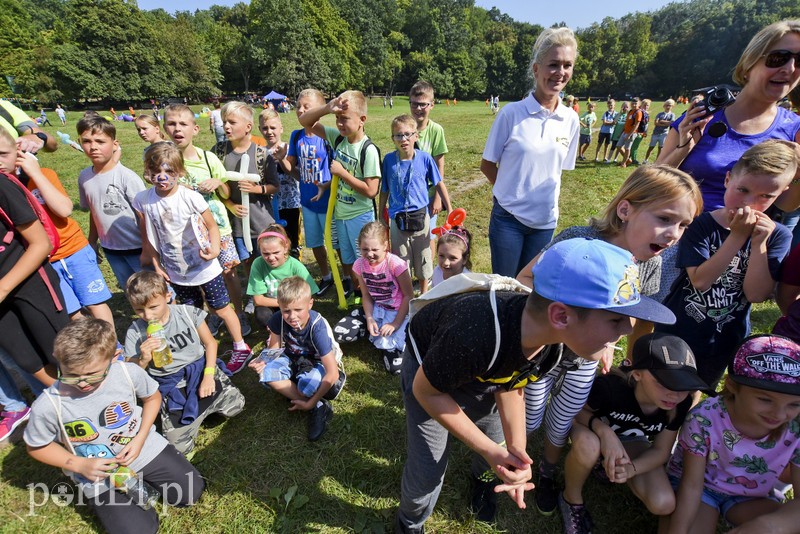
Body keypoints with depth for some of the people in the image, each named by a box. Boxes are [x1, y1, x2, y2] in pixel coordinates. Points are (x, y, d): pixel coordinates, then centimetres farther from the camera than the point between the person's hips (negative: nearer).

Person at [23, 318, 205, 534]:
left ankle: (142, 480, 26)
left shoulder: (129, 372, -23)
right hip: (98, 475, -1)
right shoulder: (48, 406, -25)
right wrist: (80, 465, -17)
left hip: (145, 448, 1)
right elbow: (36, 447, -4)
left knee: (191, 492, 4)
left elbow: (152, 397, -1)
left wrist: (141, 438, -13)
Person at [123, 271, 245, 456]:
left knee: (235, 405, -18)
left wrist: (208, 375, -10)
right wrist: (143, 359, -24)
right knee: (179, 446, -14)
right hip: (170, 385, 0)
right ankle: (201, 407, 16)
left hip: (200, 368, 0)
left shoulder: (187, 313, -9)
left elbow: (210, 342, 0)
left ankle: (204, 402, 15)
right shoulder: (135, 333, -8)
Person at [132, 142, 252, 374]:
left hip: (205, 268, -4)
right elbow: (147, 235, 2)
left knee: (221, 308, 8)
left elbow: (212, 226, -8)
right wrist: (156, 264, 3)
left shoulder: (191, 197, -18)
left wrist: (214, 250, -24)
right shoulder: (142, 201, -8)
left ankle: (240, 347, 26)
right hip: (176, 272, 4)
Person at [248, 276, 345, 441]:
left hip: (317, 361, -5)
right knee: (267, 374, -25)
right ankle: (319, 407, -17)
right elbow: (274, 349, -6)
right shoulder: (277, 319, -22)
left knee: (308, 384, -37)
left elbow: (332, 373, -33)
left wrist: (309, 403, -27)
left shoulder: (317, 327, -34)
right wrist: (263, 361, -30)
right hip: (294, 358, 5)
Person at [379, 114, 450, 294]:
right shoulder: (389, 159, -5)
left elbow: (439, 184, 2)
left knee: (423, 259, 14)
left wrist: (449, 210, 1)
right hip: (397, 219, 1)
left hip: (420, 217, 0)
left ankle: (424, 295, 34)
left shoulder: (425, 158, -8)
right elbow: (384, 190, 4)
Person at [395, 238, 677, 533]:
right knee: (427, 472, -5)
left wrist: (516, 450, -19)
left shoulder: (550, 338, -24)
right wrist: (490, 451, -23)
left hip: (479, 372, 5)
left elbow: (510, 384, -6)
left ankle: (482, 479, 51)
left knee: (502, 450, 13)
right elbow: (425, 390, -26)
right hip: (427, 363, -4)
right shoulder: (475, 336, -46)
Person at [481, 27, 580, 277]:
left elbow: (561, 168, 13)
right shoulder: (511, 113, -11)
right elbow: (487, 165, -4)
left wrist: (541, 196, 6)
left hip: (546, 220, 4)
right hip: (508, 217, -3)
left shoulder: (571, 120, 1)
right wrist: (513, 192, 1)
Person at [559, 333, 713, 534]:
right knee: (587, 445, -41)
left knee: (663, 504, -19)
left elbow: (660, 451, -10)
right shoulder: (610, 387, -38)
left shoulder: (681, 404, -22)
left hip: (632, 443, 4)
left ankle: (605, 463, 10)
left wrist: (631, 468, -30)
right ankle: (571, 499, -9)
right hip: (598, 432, -4)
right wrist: (603, 430, -41)